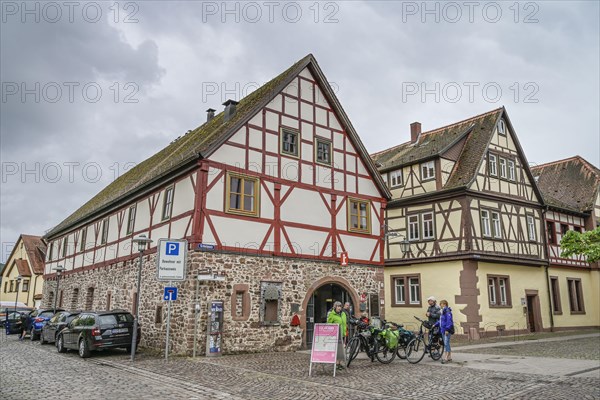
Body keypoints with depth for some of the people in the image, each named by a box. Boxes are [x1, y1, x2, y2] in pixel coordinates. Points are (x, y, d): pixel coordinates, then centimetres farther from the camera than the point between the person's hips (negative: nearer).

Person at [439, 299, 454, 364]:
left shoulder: (447, 311, -14)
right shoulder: (443, 311, 16)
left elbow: (449, 320, -21)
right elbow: (441, 321, 25)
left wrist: (447, 329, -23)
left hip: (447, 331, -10)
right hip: (443, 330, 10)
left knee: (446, 343, -10)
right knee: (446, 344, 12)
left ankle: (445, 358, -10)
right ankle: (449, 358, 19)